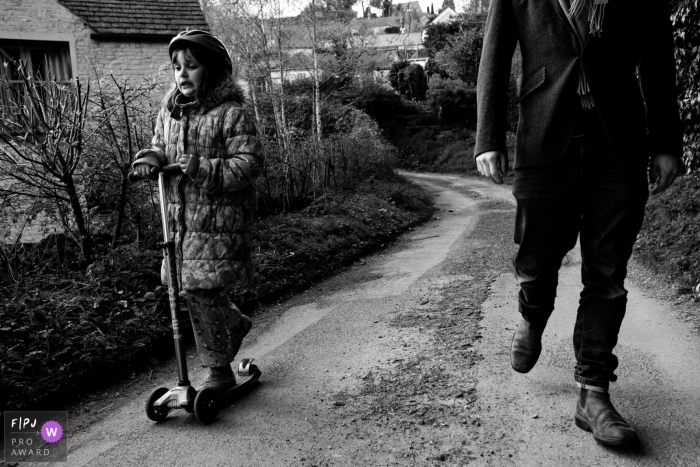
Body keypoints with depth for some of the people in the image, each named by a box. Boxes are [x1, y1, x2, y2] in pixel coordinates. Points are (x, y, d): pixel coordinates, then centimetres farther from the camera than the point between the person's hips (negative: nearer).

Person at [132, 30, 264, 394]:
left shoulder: (231, 114, -10)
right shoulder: (169, 110, 11)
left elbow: (250, 164, -14)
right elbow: (160, 146, 21)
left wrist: (204, 169, -26)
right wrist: (151, 159, -3)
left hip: (218, 219, -7)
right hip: (180, 217, 7)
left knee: (201, 293, -5)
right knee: (194, 289, 12)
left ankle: (219, 371, 12)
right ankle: (235, 323, 42)